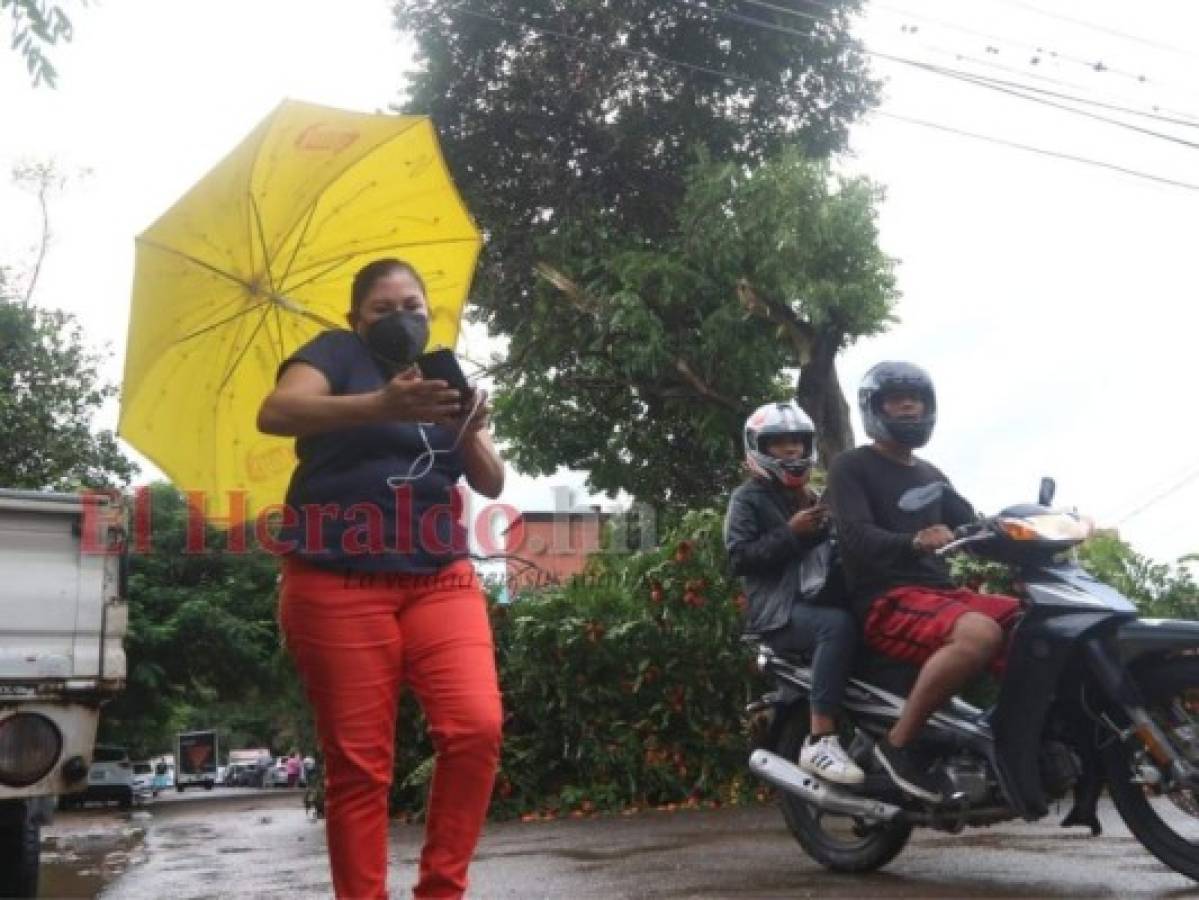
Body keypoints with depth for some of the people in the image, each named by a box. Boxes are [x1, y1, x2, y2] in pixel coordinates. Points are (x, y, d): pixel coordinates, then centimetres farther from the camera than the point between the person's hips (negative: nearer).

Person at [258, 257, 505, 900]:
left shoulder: (446, 375, 21)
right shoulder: (336, 353, 7)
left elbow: (491, 485, 13)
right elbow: (275, 414, -15)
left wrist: (469, 434, -9)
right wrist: (382, 405, -29)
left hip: (439, 580, 4)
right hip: (337, 585, -3)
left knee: (477, 726, -13)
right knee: (358, 761, -3)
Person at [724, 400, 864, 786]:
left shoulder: (814, 497, 27)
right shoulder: (748, 498, 5)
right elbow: (739, 558, -9)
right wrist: (790, 533, -14)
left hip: (819, 600, 7)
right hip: (778, 610, -7)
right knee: (838, 626, -36)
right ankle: (820, 742, -38)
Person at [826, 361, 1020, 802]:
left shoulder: (930, 475, 25)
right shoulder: (851, 466, 2)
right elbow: (857, 537, -14)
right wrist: (914, 542, -34)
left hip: (941, 591, 8)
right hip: (885, 601, -7)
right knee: (981, 635, -34)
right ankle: (897, 743, -22)